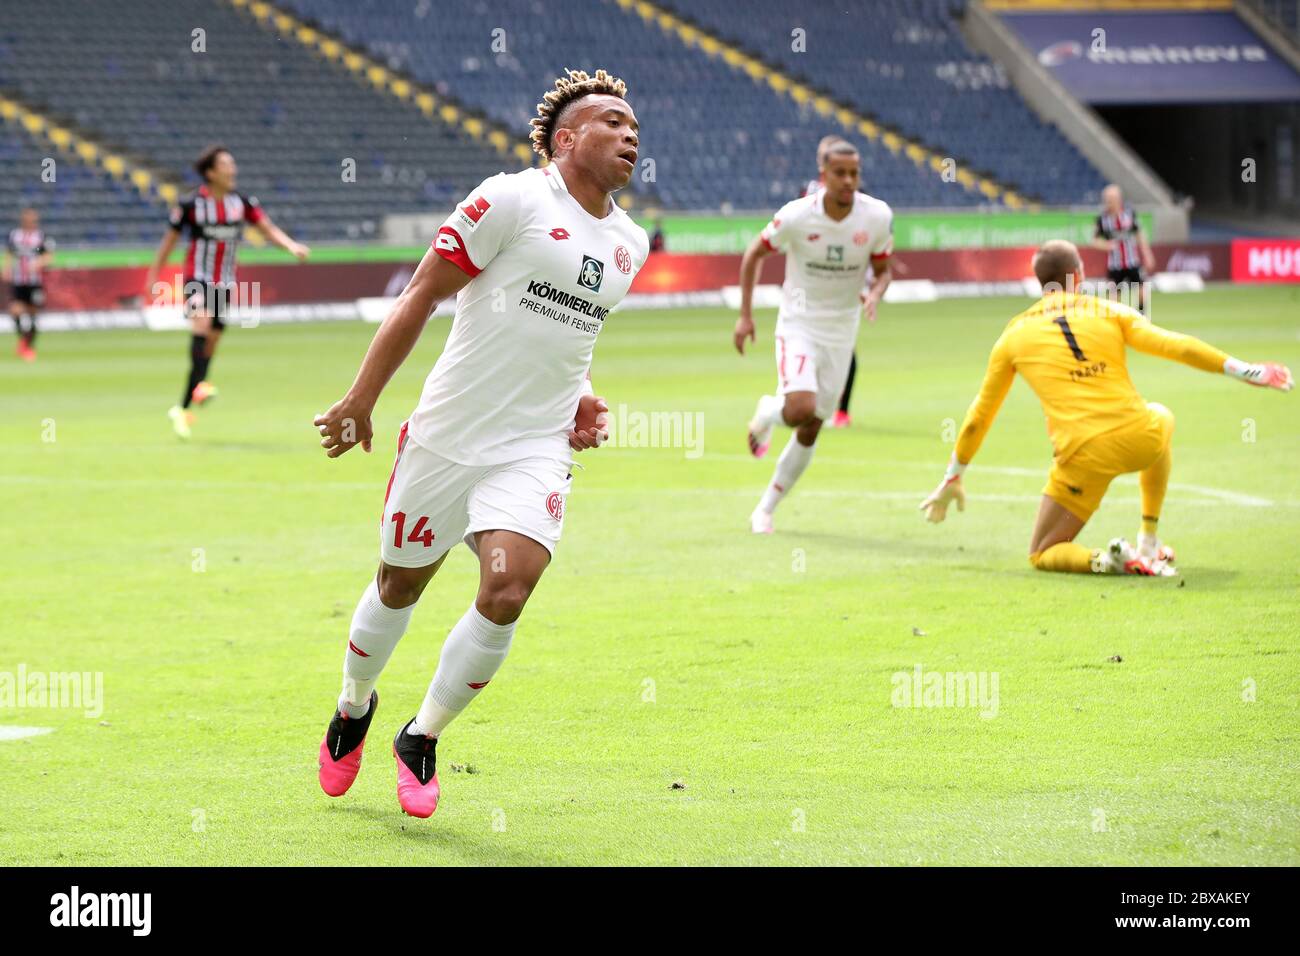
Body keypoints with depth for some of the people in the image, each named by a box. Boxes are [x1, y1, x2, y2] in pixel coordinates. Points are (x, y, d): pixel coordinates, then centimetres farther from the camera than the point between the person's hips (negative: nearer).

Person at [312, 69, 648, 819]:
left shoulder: (629, 243, 11)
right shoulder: (513, 200, -9)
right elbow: (423, 294, -7)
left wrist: (582, 398, 10)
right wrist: (362, 399, -9)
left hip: (537, 449, 4)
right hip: (447, 436, -3)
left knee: (505, 595, -16)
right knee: (400, 586, 11)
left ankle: (423, 738, 7)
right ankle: (354, 708, 41)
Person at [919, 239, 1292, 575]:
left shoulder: (1013, 335, 13)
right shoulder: (1109, 312, 10)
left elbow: (978, 418, 20)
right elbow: (1178, 346, 1)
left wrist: (952, 478, 30)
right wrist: (1245, 371, 8)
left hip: (1083, 457, -1)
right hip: (1138, 437, 1)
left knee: (1042, 556, 17)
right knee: (1161, 417, 40)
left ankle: (1105, 560, -16)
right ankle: (1149, 545, 34)